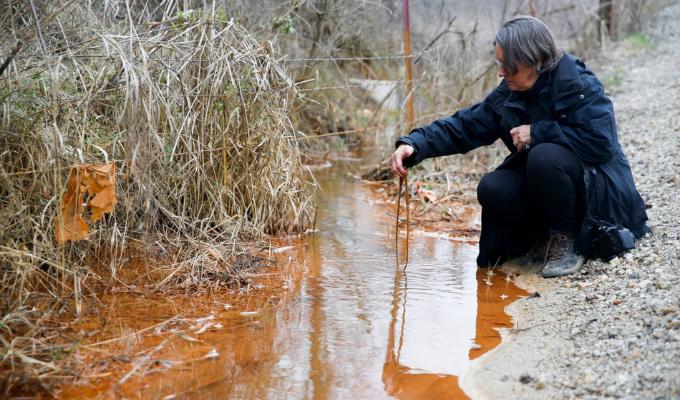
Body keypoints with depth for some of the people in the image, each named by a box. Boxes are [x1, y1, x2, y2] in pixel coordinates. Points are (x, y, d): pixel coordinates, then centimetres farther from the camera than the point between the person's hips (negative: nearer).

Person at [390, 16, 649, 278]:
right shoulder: (508, 95, 1)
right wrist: (415, 145, -14)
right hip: (544, 185, 6)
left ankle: (567, 238, -12)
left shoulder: (578, 85, -19)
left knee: (544, 156, -34)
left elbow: (602, 142, -28)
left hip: (597, 186, -6)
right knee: (491, 190, -19)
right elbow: (465, 126, 0)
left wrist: (538, 132, -24)